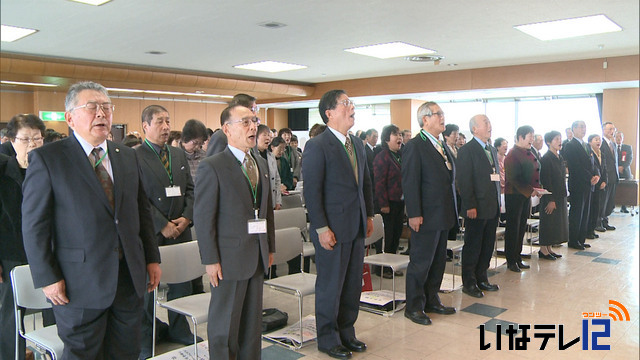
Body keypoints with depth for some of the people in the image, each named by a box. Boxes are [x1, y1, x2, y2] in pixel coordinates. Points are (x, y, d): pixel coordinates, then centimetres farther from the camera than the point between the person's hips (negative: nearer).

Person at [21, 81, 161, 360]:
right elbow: (34, 226, -8)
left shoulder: (128, 156, 9)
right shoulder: (46, 159, -7)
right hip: (80, 283, -5)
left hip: (130, 277, 5)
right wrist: (47, 278, -10)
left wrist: (152, 258, 9)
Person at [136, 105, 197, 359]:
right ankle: (144, 337, 23)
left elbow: (190, 189, 11)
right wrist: (163, 225, -15)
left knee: (182, 282, 12)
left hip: (181, 231, 5)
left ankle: (179, 329, 29)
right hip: (151, 234, -5)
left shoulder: (179, 154, 12)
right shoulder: (135, 157, -7)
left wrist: (186, 218, -4)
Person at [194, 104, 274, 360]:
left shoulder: (261, 164, 11)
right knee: (225, 322, 7)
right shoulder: (211, 167, -11)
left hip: (258, 256, 7)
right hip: (230, 257, -7)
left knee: (253, 319, 17)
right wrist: (210, 260, -15)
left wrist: (270, 247, 12)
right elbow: (203, 217, -13)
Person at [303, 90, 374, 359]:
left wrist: (369, 215, 13)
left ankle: (346, 333, 32)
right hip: (333, 229, -7)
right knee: (330, 286, 6)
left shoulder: (357, 144, 11)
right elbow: (312, 191, -15)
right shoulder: (317, 146, -12)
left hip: (357, 226, 7)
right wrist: (322, 228, -17)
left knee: (353, 285, 15)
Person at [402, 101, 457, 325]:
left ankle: (431, 301, 30)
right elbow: (410, 183, -17)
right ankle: (413, 307, 13)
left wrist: (451, 212, 15)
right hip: (427, 217, -9)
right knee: (420, 263, 1)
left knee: (438, 261, 16)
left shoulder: (441, 147, 14)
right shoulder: (415, 146, -12)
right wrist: (414, 214, -21)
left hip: (443, 216, 9)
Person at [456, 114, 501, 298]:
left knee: (488, 246, 14)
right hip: (477, 209, -8)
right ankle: (468, 283, 14)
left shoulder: (492, 150, 15)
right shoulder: (467, 150, -11)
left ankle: (481, 278, 27)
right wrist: (470, 206, -19)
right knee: (472, 246, 2)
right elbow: (464, 181, -16)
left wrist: (498, 202, 15)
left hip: (492, 208, 8)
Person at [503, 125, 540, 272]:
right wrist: (530, 190, -23)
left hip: (526, 195, 9)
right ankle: (511, 261, 11)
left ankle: (517, 257, 24)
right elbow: (513, 179, -21)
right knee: (513, 228, 1)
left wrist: (536, 188, 4)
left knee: (522, 227, 14)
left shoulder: (529, 153, 12)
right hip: (514, 196, -8)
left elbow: (533, 173, 19)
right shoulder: (513, 155, -15)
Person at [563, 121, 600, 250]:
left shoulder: (586, 145, 18)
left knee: (585, 214, 11)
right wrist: (590, 178, -16)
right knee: (576, 213, -3)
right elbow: (576, 167, -16)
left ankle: (581, 239, 18)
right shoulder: (570, 146, -10)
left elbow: (590, 164, 16)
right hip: (577, 185, -8)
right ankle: (573, 241, 5)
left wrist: (595, 176, -3)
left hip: (588, 185, 8)